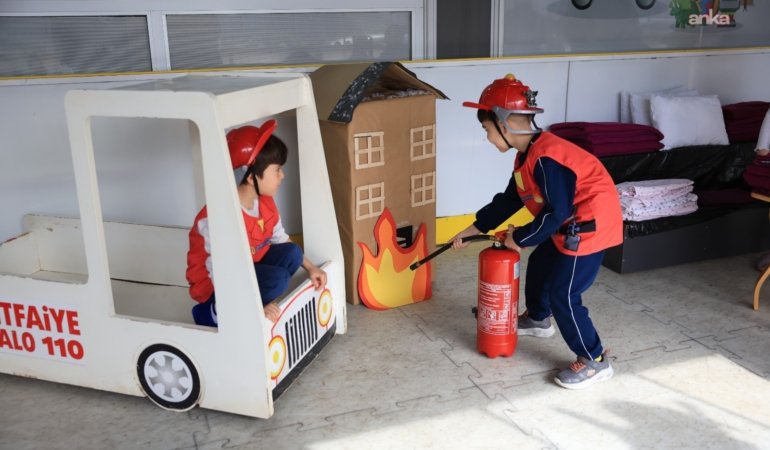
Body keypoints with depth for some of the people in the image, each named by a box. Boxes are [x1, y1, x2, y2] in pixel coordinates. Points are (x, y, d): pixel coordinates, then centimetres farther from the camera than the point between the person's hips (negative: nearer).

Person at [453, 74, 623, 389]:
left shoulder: (546, 158, -28)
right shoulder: (527, 156, 5)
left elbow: (556, 213, -28)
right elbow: (509, 200, 14)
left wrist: (519, 238, -15)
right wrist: (471, 230, 18)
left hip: (591, 224, -11)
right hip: (569, 226, 11)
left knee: (563, 294, -9)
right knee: (538, 265, 25)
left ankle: (595, 361, 5)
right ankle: (537, 319, 52)